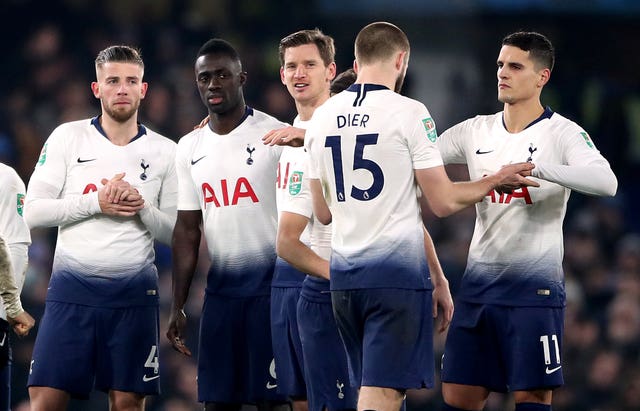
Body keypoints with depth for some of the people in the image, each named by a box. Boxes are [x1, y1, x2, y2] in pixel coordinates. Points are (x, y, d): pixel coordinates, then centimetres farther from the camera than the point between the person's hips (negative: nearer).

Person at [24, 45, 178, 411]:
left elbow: (175, 233, 7)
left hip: (134, 294, 1)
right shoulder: (68, 137, 3)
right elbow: (34, 211, -3)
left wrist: (142, 208, -12)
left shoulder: (165, 151, 6)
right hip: (72, 288, -1)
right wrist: (96, 203, -14)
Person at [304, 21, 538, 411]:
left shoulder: (322, 117, 9)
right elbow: (444, 202, -7)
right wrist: (496, 181, 9)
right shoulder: (409, 112, -8)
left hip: (343, 273, 6)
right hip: (397, 271, -6)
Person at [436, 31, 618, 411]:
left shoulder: (562, 133, -7)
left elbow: (606, 182, -24)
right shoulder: (476, 131, 10)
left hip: (534, 284, -6)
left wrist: (537, 168, -35)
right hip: (479, 281, 6)